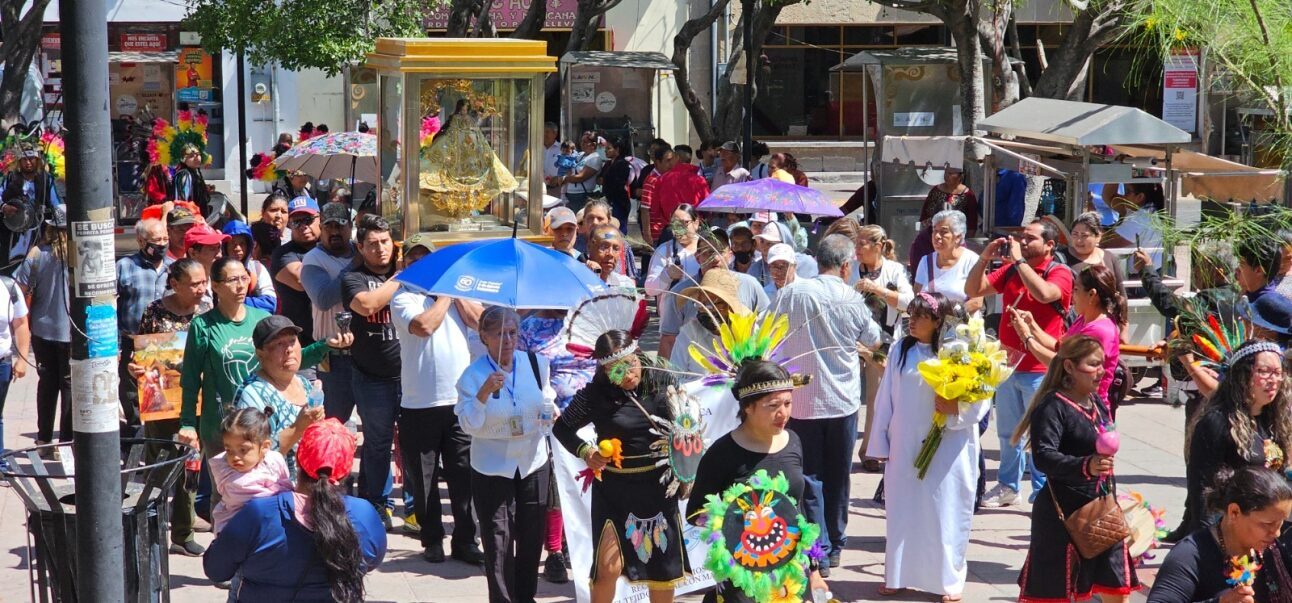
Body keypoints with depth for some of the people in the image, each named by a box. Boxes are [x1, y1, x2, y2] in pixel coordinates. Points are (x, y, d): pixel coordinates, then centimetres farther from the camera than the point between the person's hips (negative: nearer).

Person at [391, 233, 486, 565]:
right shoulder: (403, 297, 1)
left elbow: (480, 320, -4)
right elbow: (424, 325, -17)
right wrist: (445, 295, -4)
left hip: (461, 400, 2)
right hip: (419, 404, -2)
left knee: (465, 475, 3)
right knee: (423, 478, 6)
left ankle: (465, 540, 12)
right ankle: (432, 541, 18)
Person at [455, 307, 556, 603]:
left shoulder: (536, 364, -3)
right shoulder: (473, 375, -11)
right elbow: (468, 425, -18)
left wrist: (550, 410, -7)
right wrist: (484, 393, -31)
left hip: (533, 461, 3)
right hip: (492, 467, -3)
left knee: (532, 534, 11)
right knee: (498, 537, -3)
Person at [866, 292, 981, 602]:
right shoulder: (899, 350, 2)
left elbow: (982, 400, -7)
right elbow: (886, 399, 6)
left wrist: (956, 408, -25)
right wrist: (879, 444, 5)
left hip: (947, 449, -3)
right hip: (905, 446, 4)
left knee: (944, 513, 4)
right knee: (902, 510, 10)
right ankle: (899, 575, 22)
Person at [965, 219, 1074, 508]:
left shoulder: (1059, 273, -7)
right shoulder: (1010, 271, 10)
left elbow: (1044, 294, -29)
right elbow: (973, 290, 9)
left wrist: (1019, 260, -20)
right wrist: (985, 258, -4)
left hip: (1040, 371, -6)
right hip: (1008, 365, 6)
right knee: (1008, 432, 15)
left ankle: (1042, 493, 3)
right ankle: (1008, 486, 26)